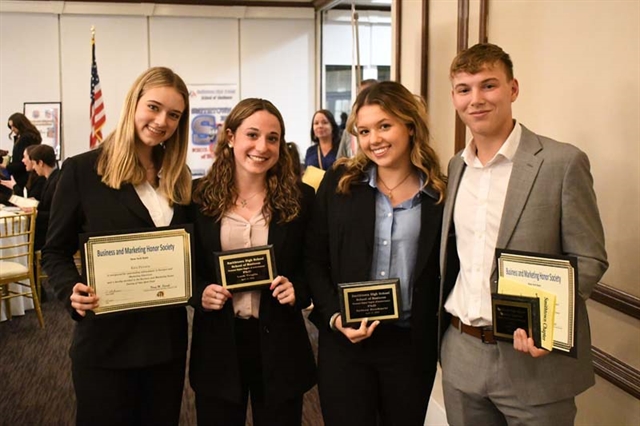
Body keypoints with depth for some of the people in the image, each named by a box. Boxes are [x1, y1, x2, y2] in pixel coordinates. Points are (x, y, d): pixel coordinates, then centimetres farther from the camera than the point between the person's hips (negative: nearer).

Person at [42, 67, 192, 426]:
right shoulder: (82, 170, -7)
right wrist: (72, 291, -22)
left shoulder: (179, 178, 7)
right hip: (105, 340, -4)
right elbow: (56, 251, -3)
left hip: (167, 338, 5)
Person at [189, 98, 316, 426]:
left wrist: (297, 290, -14)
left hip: (278, 345, 0)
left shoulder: (300, 198, -3)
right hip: (217, 344, 1)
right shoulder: (200, 197, -2)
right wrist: (200, 293, -13)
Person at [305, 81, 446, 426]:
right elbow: (313, 259, 1)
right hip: (344, 342, 0)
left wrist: (441, 339, -3)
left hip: (412, 345, 0)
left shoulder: (441, 194, -2)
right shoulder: (338, 183, -1)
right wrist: (335, 317, -10)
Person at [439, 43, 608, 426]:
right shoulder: (456, 166, 8)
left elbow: (590, 259, -8)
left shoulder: (563, 162, -9)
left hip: (536, 357, -4)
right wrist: (445, 325, 5)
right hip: (461, 356, 5)